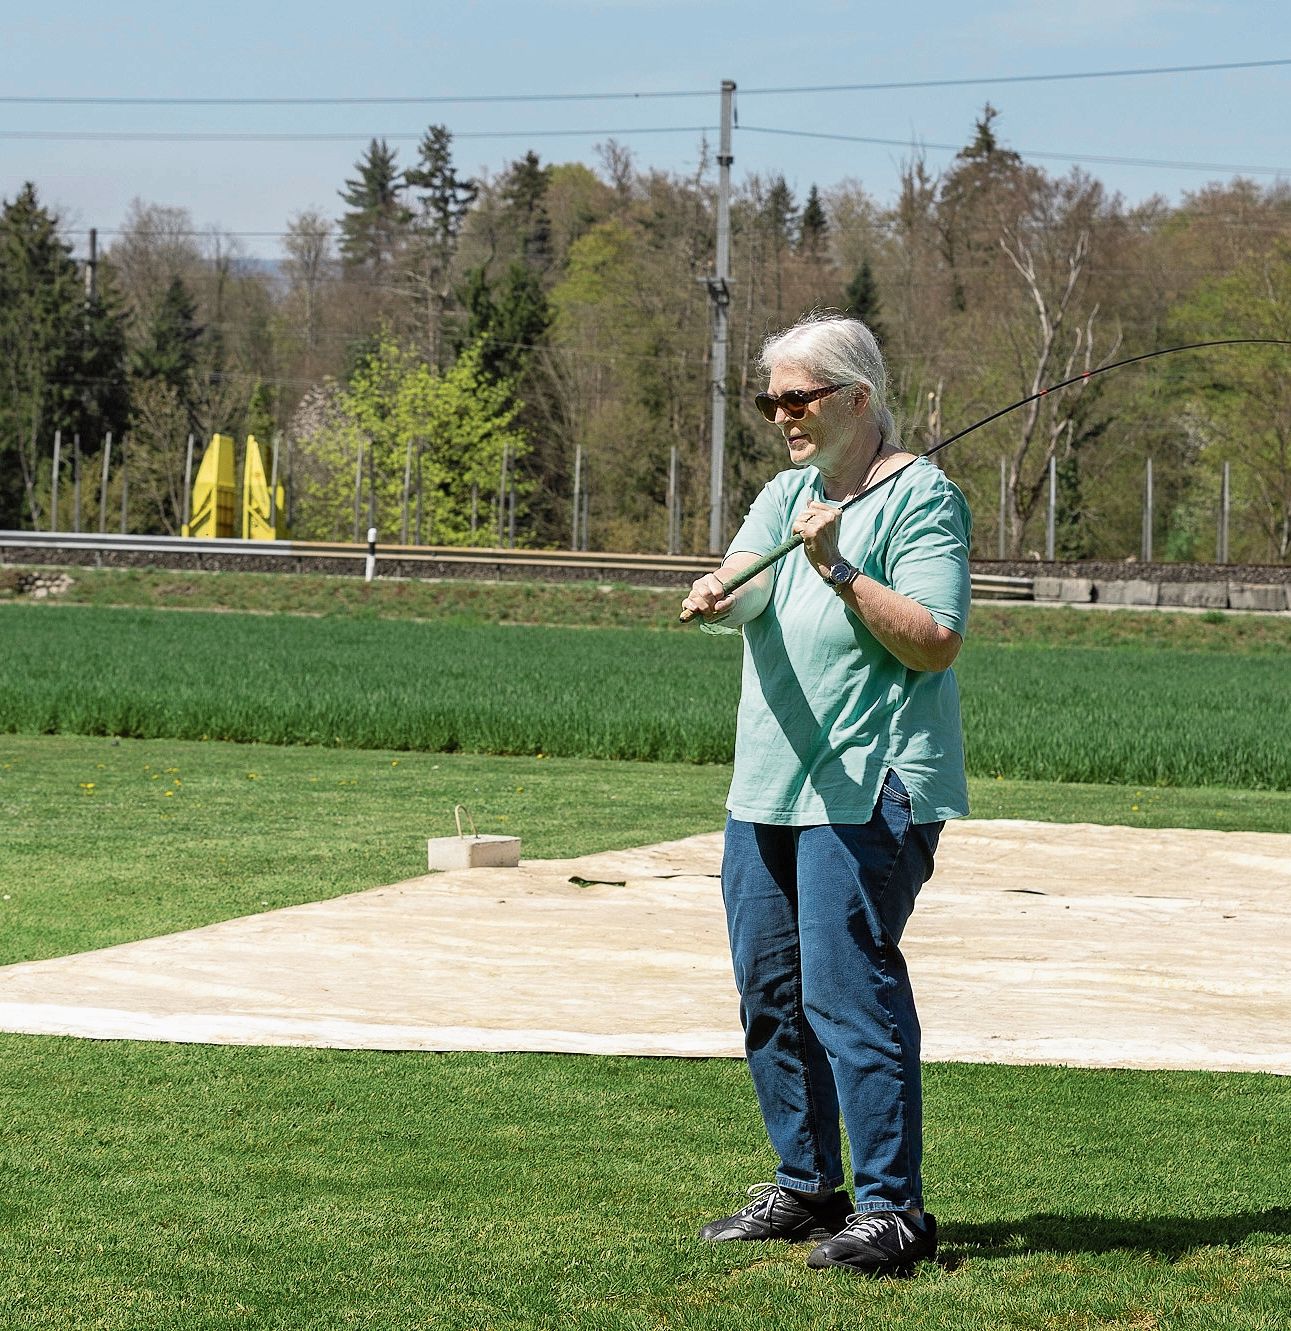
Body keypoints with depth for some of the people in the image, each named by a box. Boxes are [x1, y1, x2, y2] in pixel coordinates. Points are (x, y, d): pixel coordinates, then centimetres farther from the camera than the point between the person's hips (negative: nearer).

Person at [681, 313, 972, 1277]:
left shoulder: (921, 496, -6)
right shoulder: (789, 492, 16)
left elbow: (936, 642, -14)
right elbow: (742, 582, -2)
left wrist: (840, 572, -21)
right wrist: (717, 594, -25)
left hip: (870, 788, -8)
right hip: (769, 782, 8)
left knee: (845, 988, -12)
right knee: (769, 989, 11)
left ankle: (893, 1207, -8)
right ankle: (806, 1187, 23)